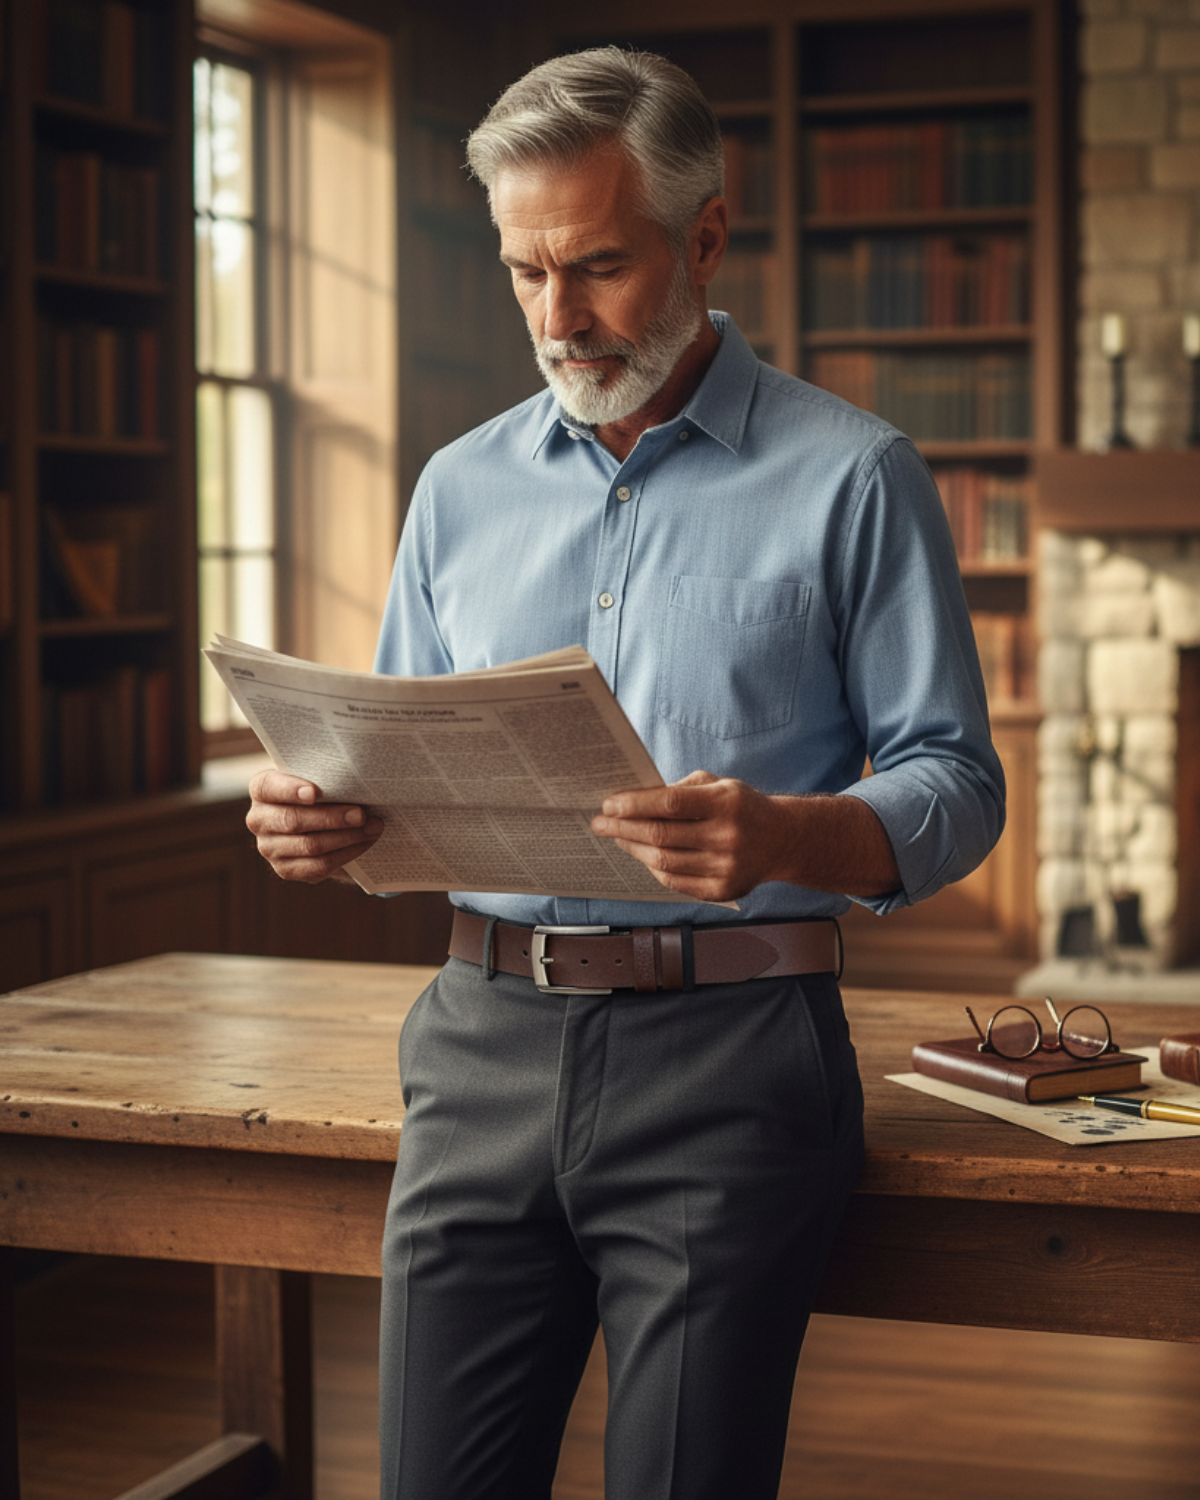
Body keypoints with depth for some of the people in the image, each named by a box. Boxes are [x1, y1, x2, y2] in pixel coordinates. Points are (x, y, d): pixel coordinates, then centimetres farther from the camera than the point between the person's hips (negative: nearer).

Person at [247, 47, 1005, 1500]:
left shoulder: (851, 478, 0)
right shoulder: (462, 486, 14)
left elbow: (953, 785, -2)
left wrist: (782, 838, -23)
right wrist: (325, 818, -5)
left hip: (727, 1055, -4)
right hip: (484, 1047, 4)